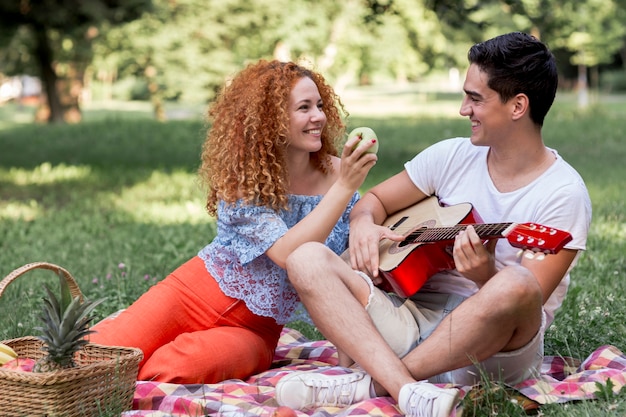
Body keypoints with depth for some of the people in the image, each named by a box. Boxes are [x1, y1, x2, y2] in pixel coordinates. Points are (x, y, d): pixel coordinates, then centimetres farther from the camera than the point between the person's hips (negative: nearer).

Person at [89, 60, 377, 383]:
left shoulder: (334, 173, -3)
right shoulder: (242, 179, -14)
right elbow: (287, 253, -27)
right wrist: (344, 187, -32)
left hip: (254, 331, 2)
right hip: (194, 294, -2)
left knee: (180, 365, -32)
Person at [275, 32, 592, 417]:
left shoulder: (563, 193, -7)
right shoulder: (453, 156, 9)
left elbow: (527, 299, -13)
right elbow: (376, 200, 18)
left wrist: (485, 276, -34)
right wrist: (363, 224, -6)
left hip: (496, 349, -5)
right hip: (415, 317, 5)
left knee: (513, 286, -39)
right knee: (308, 259, -16)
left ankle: (370, 384, -27)